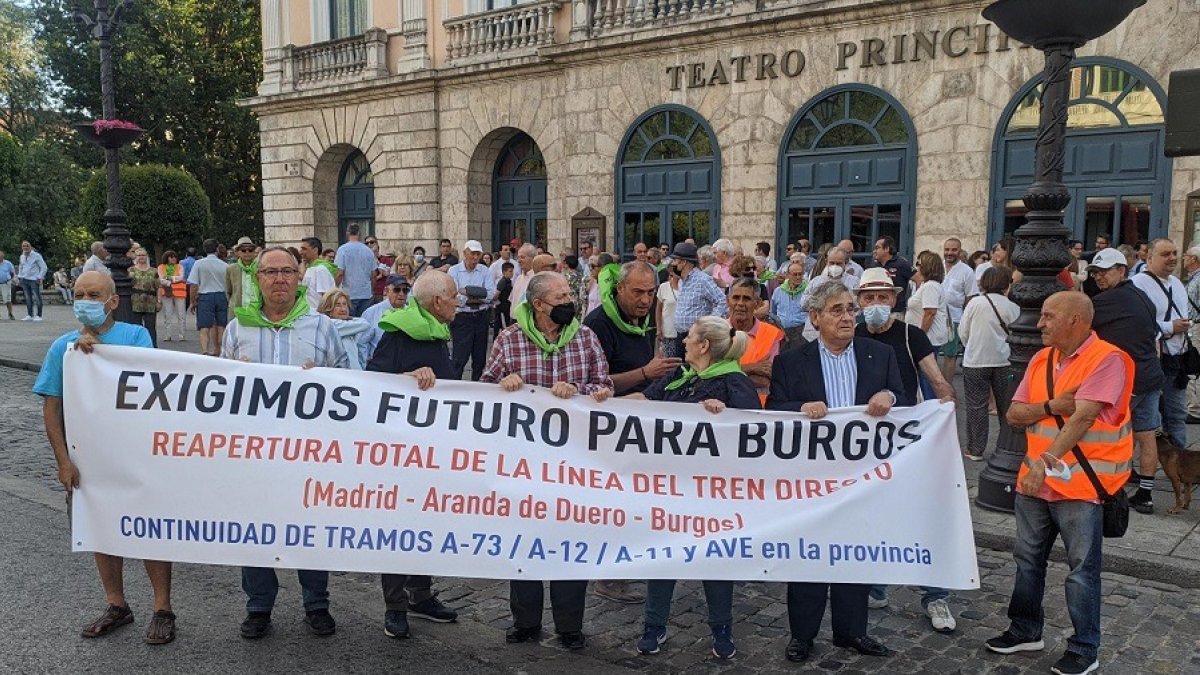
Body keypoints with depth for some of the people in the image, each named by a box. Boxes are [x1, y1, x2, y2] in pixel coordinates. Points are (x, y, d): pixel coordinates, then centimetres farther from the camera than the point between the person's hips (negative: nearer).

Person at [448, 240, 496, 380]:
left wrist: (467, 292, -12)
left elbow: (491, 295, -6)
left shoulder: (485, 271, 7)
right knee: (459, 357, -5)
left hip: (482, 317, 4)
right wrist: (480, 296, -10)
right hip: (462, 318, -4)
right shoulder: (454, 271, -1)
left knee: (480, 356, 11)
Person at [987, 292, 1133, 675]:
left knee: (1082, 570, 5)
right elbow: (1014, 414, 4)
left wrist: (1047, 460, -32)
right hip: (1034, 481, 7)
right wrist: (1052, 406, -14)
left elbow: (1083, 417, -24)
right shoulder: (1041, 360, 8)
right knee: (1028, 559, 17)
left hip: (1080, 485, -7)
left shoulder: (1107, 360, -14)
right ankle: (1026, 630, 34)